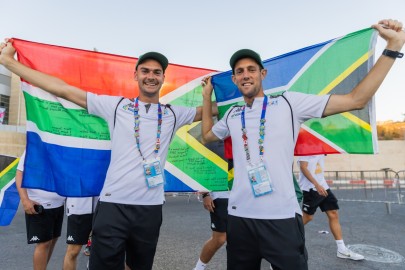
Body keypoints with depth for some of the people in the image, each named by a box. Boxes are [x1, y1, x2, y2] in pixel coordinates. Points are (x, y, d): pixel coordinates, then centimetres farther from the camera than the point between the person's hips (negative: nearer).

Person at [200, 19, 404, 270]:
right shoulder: (232, 115, 11)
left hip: (282, 217, -3)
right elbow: (207, 135, 28)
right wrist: (207, 96, 24)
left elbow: (356, 99, -2)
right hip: (240, 217, 4)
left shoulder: (289, 102, -1)